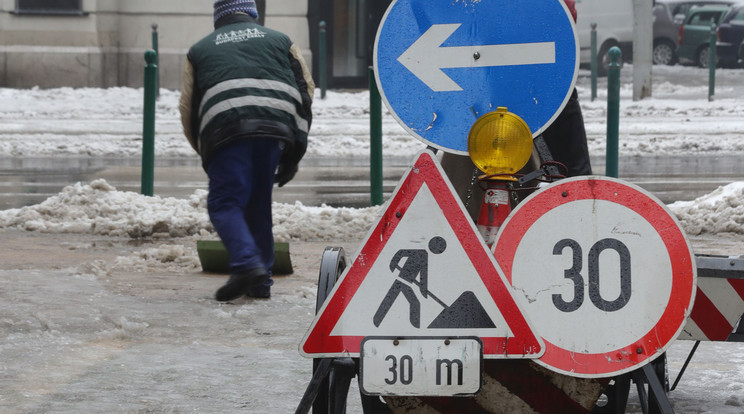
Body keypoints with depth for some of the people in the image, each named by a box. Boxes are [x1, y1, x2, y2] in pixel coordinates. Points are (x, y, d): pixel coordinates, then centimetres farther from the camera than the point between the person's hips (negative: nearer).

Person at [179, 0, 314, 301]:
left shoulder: (200, 50, 27)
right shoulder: (279, 40, 28)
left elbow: (188, 109, 23)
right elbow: (305, 90, 20)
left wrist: (205, 152, 33)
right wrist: (295, 152, 21)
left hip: (226, 128, -2)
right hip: (276, 126, 2)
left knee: (224, 203, 0)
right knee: (259, 203, 14)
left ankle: (247, 264, -24)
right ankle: (261, 281, 13)